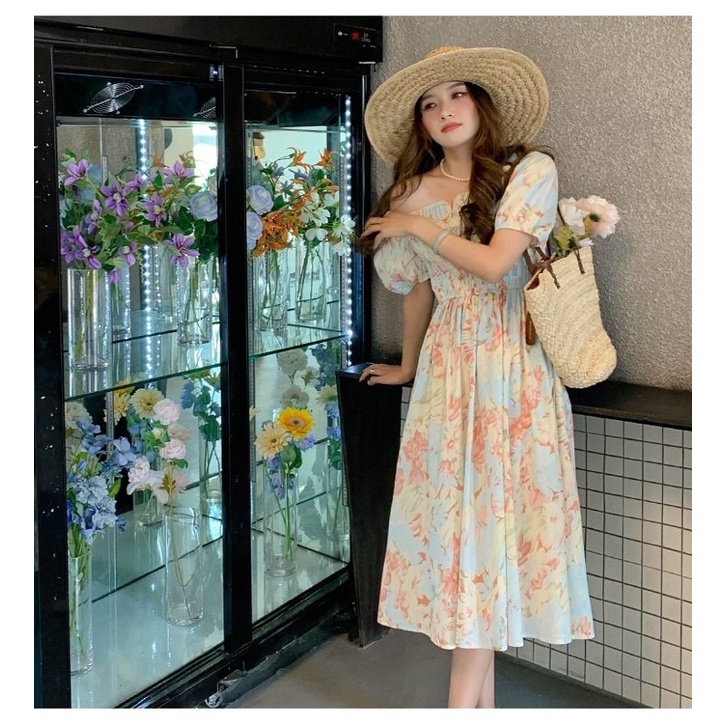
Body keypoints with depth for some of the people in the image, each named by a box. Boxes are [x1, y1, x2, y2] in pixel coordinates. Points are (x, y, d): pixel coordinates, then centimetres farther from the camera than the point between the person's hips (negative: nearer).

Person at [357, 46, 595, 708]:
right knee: (457, 511, 2)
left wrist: (418, 226, -4)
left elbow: (494, 262, -14)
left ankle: (464, 700, 7)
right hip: (447, 368, 3)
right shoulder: (412, 192, 8)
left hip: (513, 364, -3)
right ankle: (482, 699, 13)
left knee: (486, 513, -3)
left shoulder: (531, 170, -3)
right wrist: (407, 366, 26)